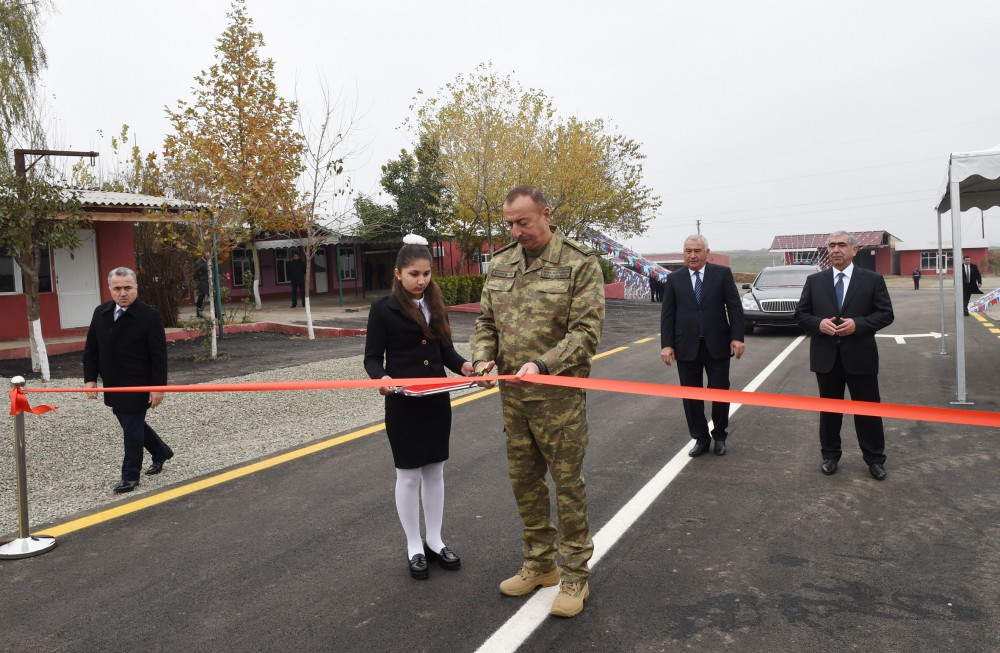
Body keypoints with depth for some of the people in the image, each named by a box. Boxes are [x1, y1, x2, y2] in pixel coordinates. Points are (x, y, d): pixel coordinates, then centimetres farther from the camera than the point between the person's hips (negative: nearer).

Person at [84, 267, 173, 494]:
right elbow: (91, 350, 10)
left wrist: (158, 387, -17)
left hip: (138, 386, -7)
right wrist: (90, 378, 3)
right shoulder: (100, 313, 4)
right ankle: (161, 452, 40)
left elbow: (159, 356, -15)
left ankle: (130, 476, 15)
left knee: (132, 428, 0)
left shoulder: (150, 315, -14)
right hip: (113, 386, 7)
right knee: (131, 424, 19)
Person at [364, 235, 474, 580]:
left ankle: (434, 541, 27)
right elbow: (372, 358, -9)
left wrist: (463, 365, -12)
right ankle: (414, 548, 20)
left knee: (434, 471, 13)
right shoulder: (384, 309, -8)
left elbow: (445, 349, 8)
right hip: (403, 403, -5)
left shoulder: (436, 305, 6)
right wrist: (382, 378, -29)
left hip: (437, 400, 5)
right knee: (408, 475, 6)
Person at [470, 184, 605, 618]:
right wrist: (483, 358, -6)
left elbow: (586, 331, -15)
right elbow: (485, 321, 13)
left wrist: (543, 364, -26)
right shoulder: (500, 264, 8)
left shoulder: (580, 264, -10)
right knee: (523, 480, 15)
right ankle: (539, 565, 32)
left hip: (559, 395, -6)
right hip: (512, 395, 6)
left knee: (567, 482, 3)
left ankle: (575, 574, 19)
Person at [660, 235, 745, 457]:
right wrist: (666, 344, -5)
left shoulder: (722, 273, 0)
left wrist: (737, 337, -9)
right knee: (691, 396, 7)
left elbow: (735, 307, -1)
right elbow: (667, 313, 2)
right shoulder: (674, 279, 4)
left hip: (717, 345, -1)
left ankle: (719, 437, 25)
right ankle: (700, 439, 21)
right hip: (687, 347, 1)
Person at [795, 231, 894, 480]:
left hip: (860, 356, -2)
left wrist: (857, 324, -18)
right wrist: (818, 323, -15)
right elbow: (800, 314, 5)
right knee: (829, 409, 12)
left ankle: (875, 459, 21)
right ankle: (830, 456, 26)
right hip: (826, 356, 2)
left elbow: (886, 314, -2)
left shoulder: (873, 279, 0)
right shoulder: (814, 281, 5)